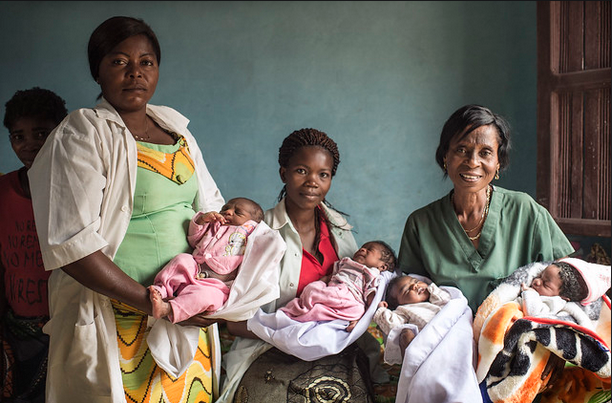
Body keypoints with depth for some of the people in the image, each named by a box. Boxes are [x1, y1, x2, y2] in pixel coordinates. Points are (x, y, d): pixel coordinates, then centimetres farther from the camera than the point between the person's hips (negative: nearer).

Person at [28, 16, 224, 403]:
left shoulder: (175, 128, 10)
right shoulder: (81, 134, -10)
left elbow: (211, 205, 18)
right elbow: (71, 244, -18)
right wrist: (153, 302, -20)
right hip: (119, 318, -6)